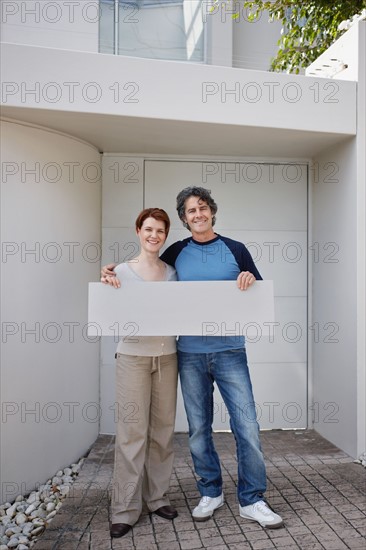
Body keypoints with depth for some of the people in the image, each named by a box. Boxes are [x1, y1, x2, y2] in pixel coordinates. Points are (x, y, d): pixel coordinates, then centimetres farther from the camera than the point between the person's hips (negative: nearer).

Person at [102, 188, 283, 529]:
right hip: (190, 354, 1)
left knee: (247, 426, -2)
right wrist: (115, 273, 2)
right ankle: (211, 493, 29)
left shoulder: (235, 250, 4)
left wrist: (250, 281, -14)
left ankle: (252, 501, 16)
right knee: (198, 428, 10)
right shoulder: (176, 253, 7)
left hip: (229, 351, -1)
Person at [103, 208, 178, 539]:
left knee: (163, 428, 9)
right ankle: (125, 509, 11)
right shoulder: (123, 271, 1)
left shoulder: (172, 272, 8)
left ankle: (157, 496, 25)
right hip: (133, 356, -3)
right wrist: (107, 287, -15)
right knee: (132, 431, -2)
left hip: (167, 356, 3)